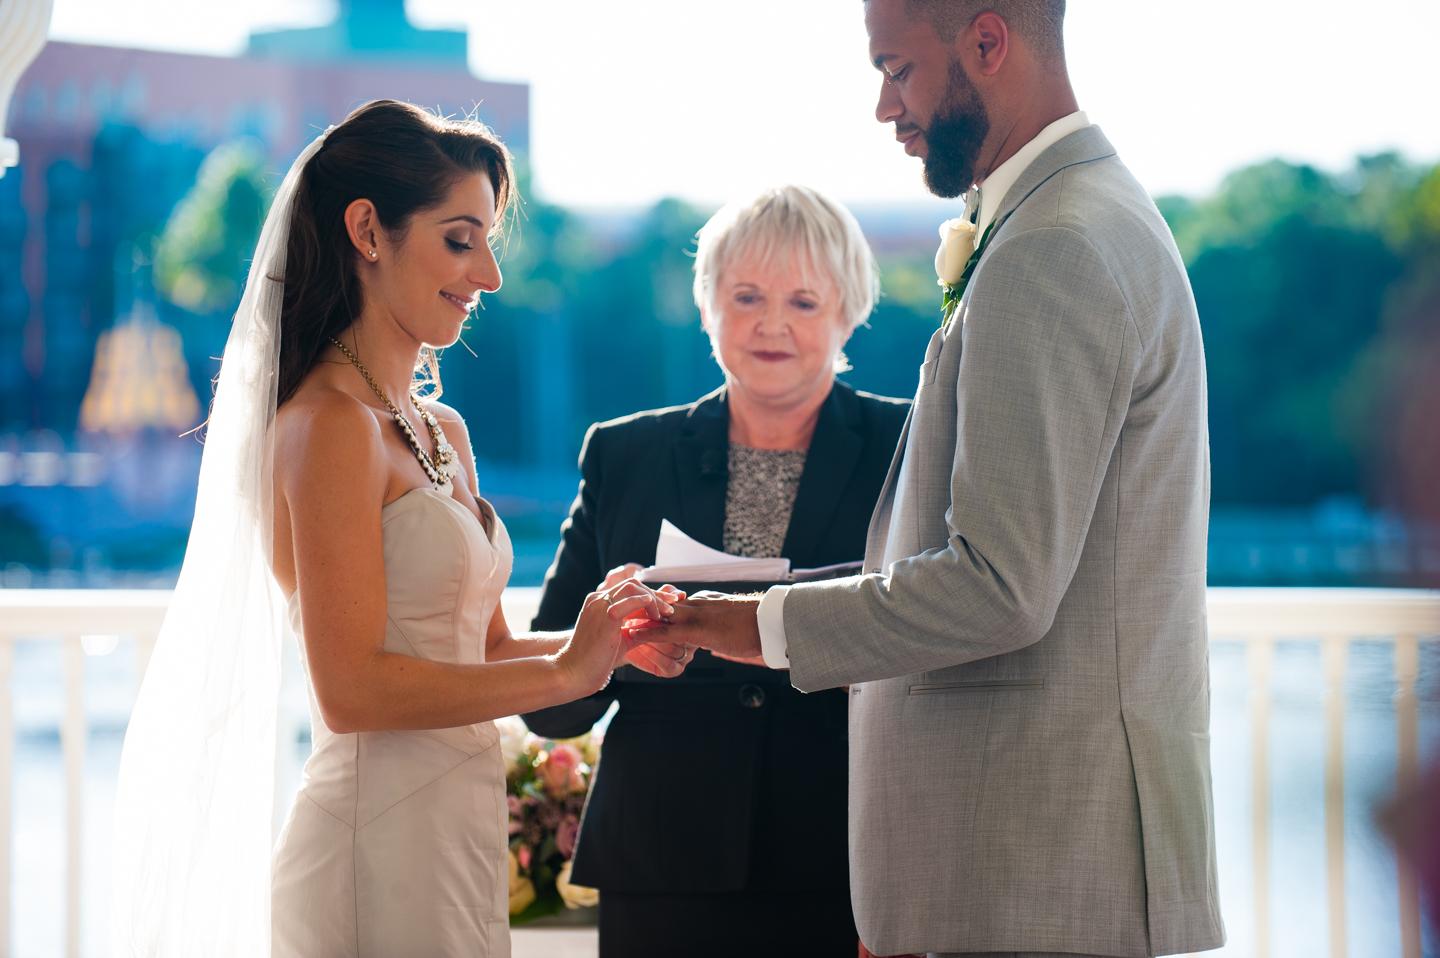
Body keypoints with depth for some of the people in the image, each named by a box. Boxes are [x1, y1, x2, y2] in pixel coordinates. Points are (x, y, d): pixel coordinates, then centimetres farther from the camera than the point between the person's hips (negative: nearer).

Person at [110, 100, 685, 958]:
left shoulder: (444, 433, 15)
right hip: (378, 847, -9)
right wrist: (563, 670, -14)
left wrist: (608, 639, -1)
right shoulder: (332, 423, -13)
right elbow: (352, 689, -19)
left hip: (457, 837, 9)